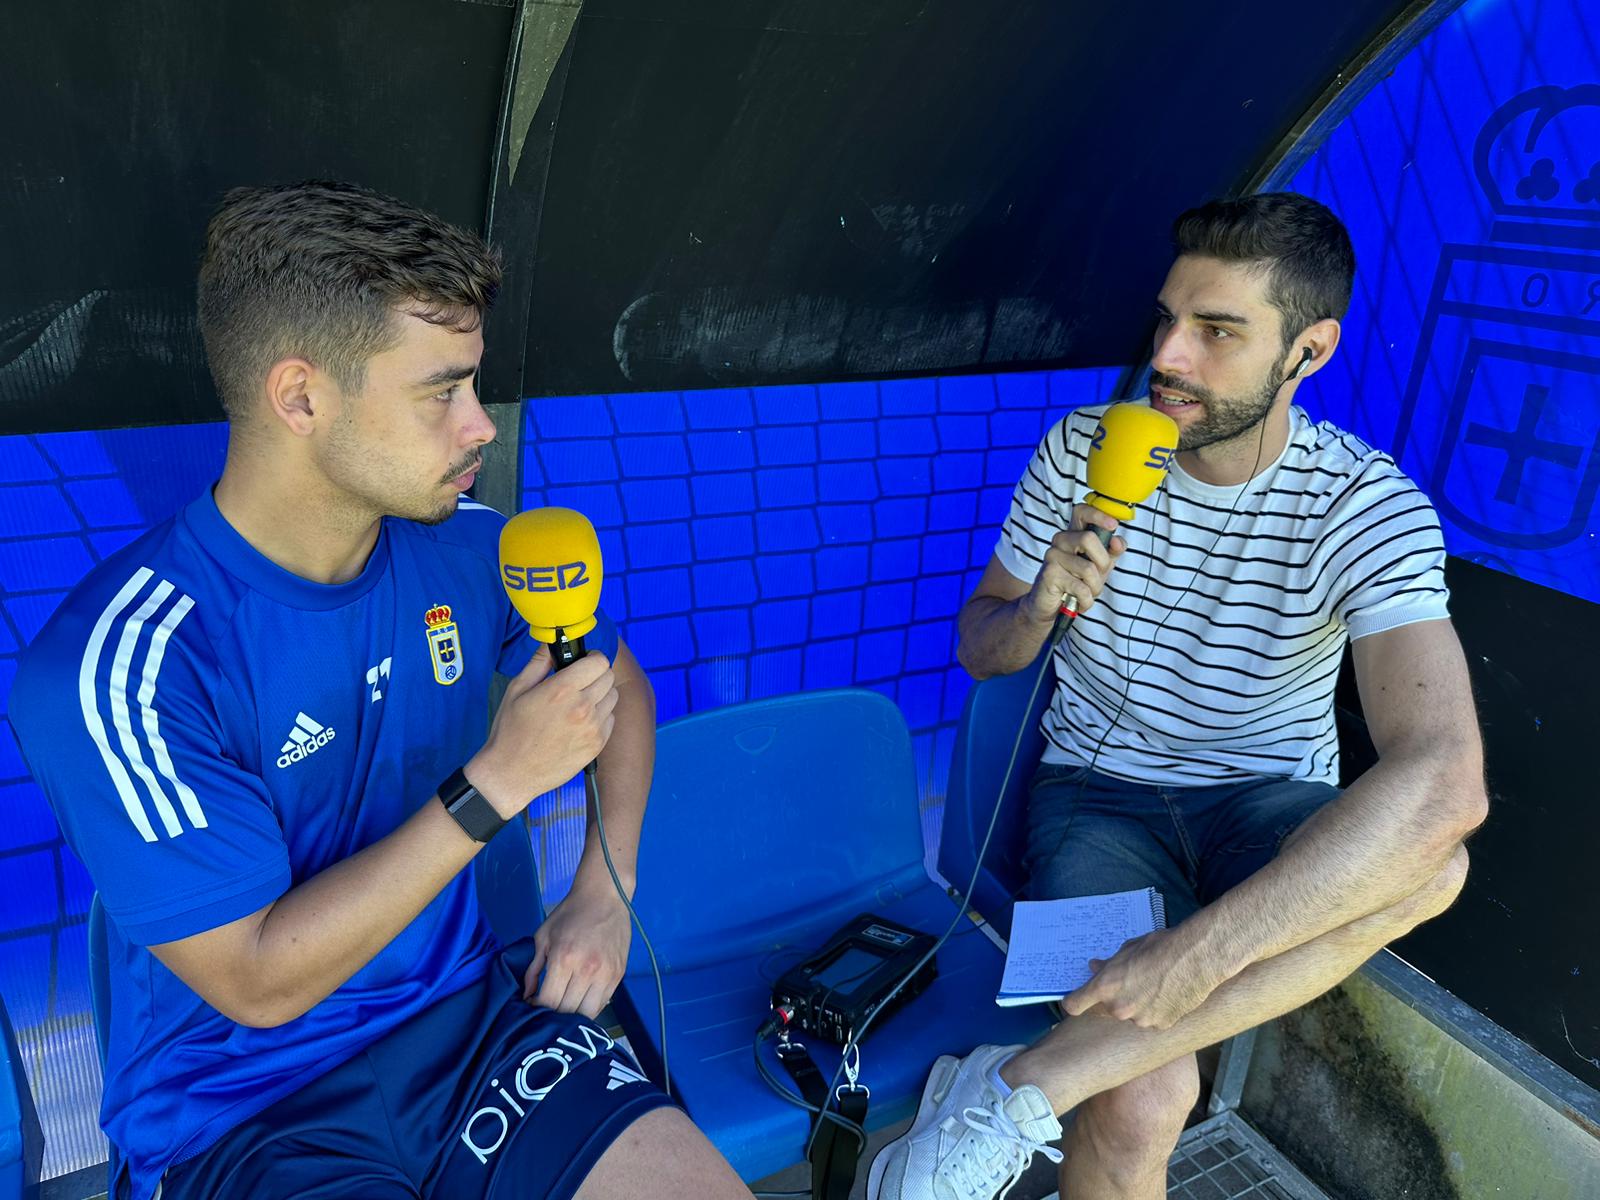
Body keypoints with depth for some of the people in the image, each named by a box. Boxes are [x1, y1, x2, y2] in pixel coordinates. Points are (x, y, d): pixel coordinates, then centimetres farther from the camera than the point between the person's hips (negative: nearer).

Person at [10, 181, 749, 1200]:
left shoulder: (468, 545, -5)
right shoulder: (118, 668, -21)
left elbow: (620, 683, 11)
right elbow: (259, 984, -18)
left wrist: (604, 891, -1)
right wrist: (498, 780, -22)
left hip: (465, 1009, 4)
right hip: (238, 1105, -3)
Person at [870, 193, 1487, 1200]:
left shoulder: (1368, 508, -16)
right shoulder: (1084, 450, -7)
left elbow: (1445, 780, -32)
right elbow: (982, 650, 3)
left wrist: (1200, 951, -38)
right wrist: (1041, 605, -22)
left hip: (1269, 802, 1)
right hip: (1099, 789, 0)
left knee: (1427, 862, -34)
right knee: (1145, 1101, -25)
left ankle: (1027, 1082, -30)